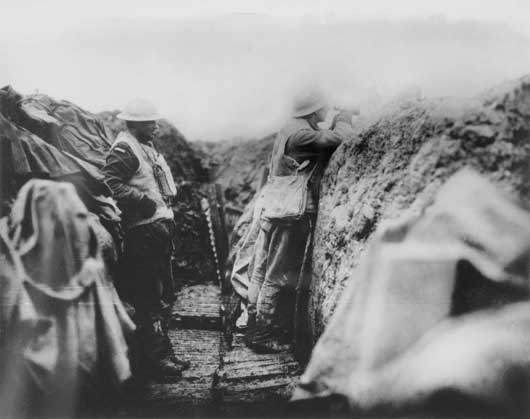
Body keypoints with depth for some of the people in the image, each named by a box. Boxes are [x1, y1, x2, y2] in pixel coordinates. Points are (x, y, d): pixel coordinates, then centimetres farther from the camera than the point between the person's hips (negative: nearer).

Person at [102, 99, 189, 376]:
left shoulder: (146, 147, 19)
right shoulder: (123, 150, -12)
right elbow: (110, 185, -23)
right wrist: (145, 200, -22)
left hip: (161, 225, 11)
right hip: (143, 231, -10)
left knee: (164, 294, 16)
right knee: (150, 297, -6)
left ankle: (162, 351, 27)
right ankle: (155, 356, 2)